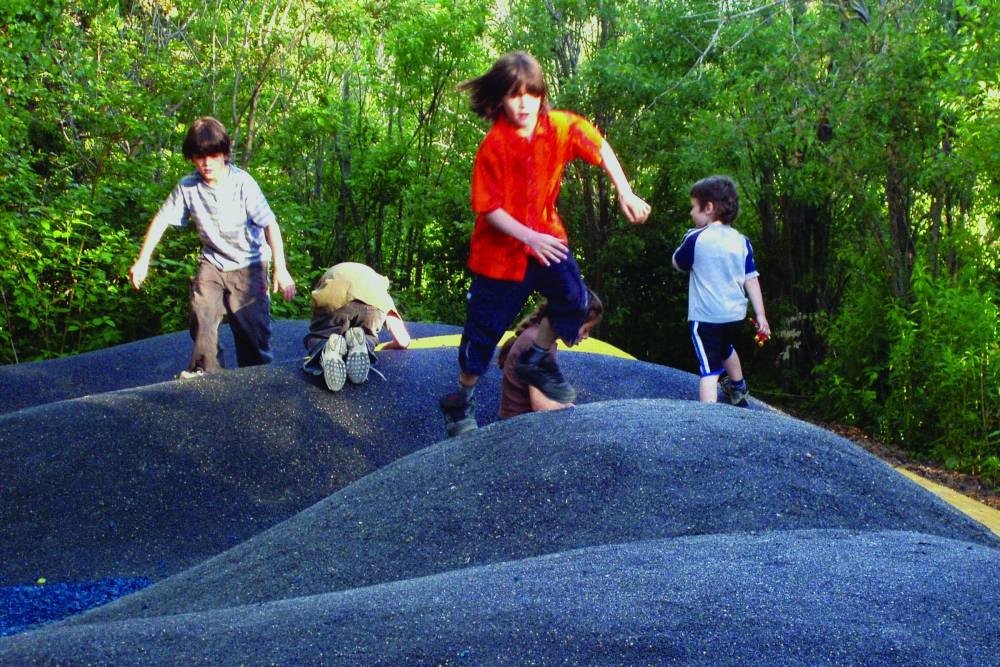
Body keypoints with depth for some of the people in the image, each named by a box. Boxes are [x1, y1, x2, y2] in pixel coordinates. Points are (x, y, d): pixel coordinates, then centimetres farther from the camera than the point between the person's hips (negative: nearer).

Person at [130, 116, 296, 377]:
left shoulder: (242, 183, -20)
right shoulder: (187, 187, -11)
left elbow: (270, 224, -22)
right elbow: (162, 219, -2)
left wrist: (280, 269, -29)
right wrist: (143, 260, -6)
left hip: (249, 263, -3)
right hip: (212, 262, 3)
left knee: (253, 323, -6)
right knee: (202, 312, -15)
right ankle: (205, 369, 2)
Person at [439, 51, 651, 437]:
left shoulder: (560, 127, -10)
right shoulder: (493, 146, -20)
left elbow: (600, 148, 5)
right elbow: (489, 208, -18)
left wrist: (625, 193, -3)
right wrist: (529, 237, -29)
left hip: (545, 235, 4)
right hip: (501, 246, -3)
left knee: (574, 300, -15)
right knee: (485, 328, 2)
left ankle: (536, 360, 13)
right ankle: (462, 400, 24)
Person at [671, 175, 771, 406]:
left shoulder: (696, 239, -12)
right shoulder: (741, 241, 2)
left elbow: (677, 263, 5)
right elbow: (752, 280, 3)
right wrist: (761, 315, 7)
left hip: (706, 317, -6)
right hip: (736, 315, 6)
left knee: (709, 370, -9)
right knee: (726, 349, 34)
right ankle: (738, 388, 57)